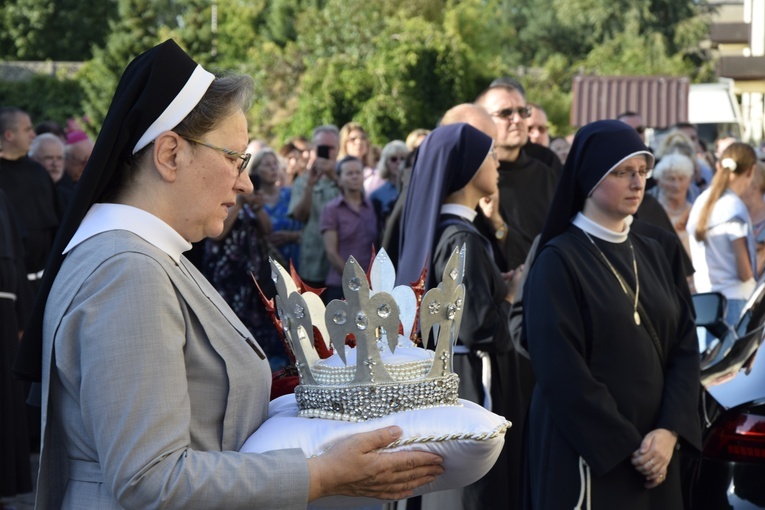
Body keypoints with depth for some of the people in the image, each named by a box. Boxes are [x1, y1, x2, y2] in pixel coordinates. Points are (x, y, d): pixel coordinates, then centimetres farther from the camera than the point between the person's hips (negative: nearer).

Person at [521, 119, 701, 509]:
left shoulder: (650, 254, 10)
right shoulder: (558, 262, -10)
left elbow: (684, 345, 4)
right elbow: (562, 372, -15)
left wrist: (669, 431, -11)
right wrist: (628, 446, -14)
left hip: (656, 451, 6)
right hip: (588, 457, -6)